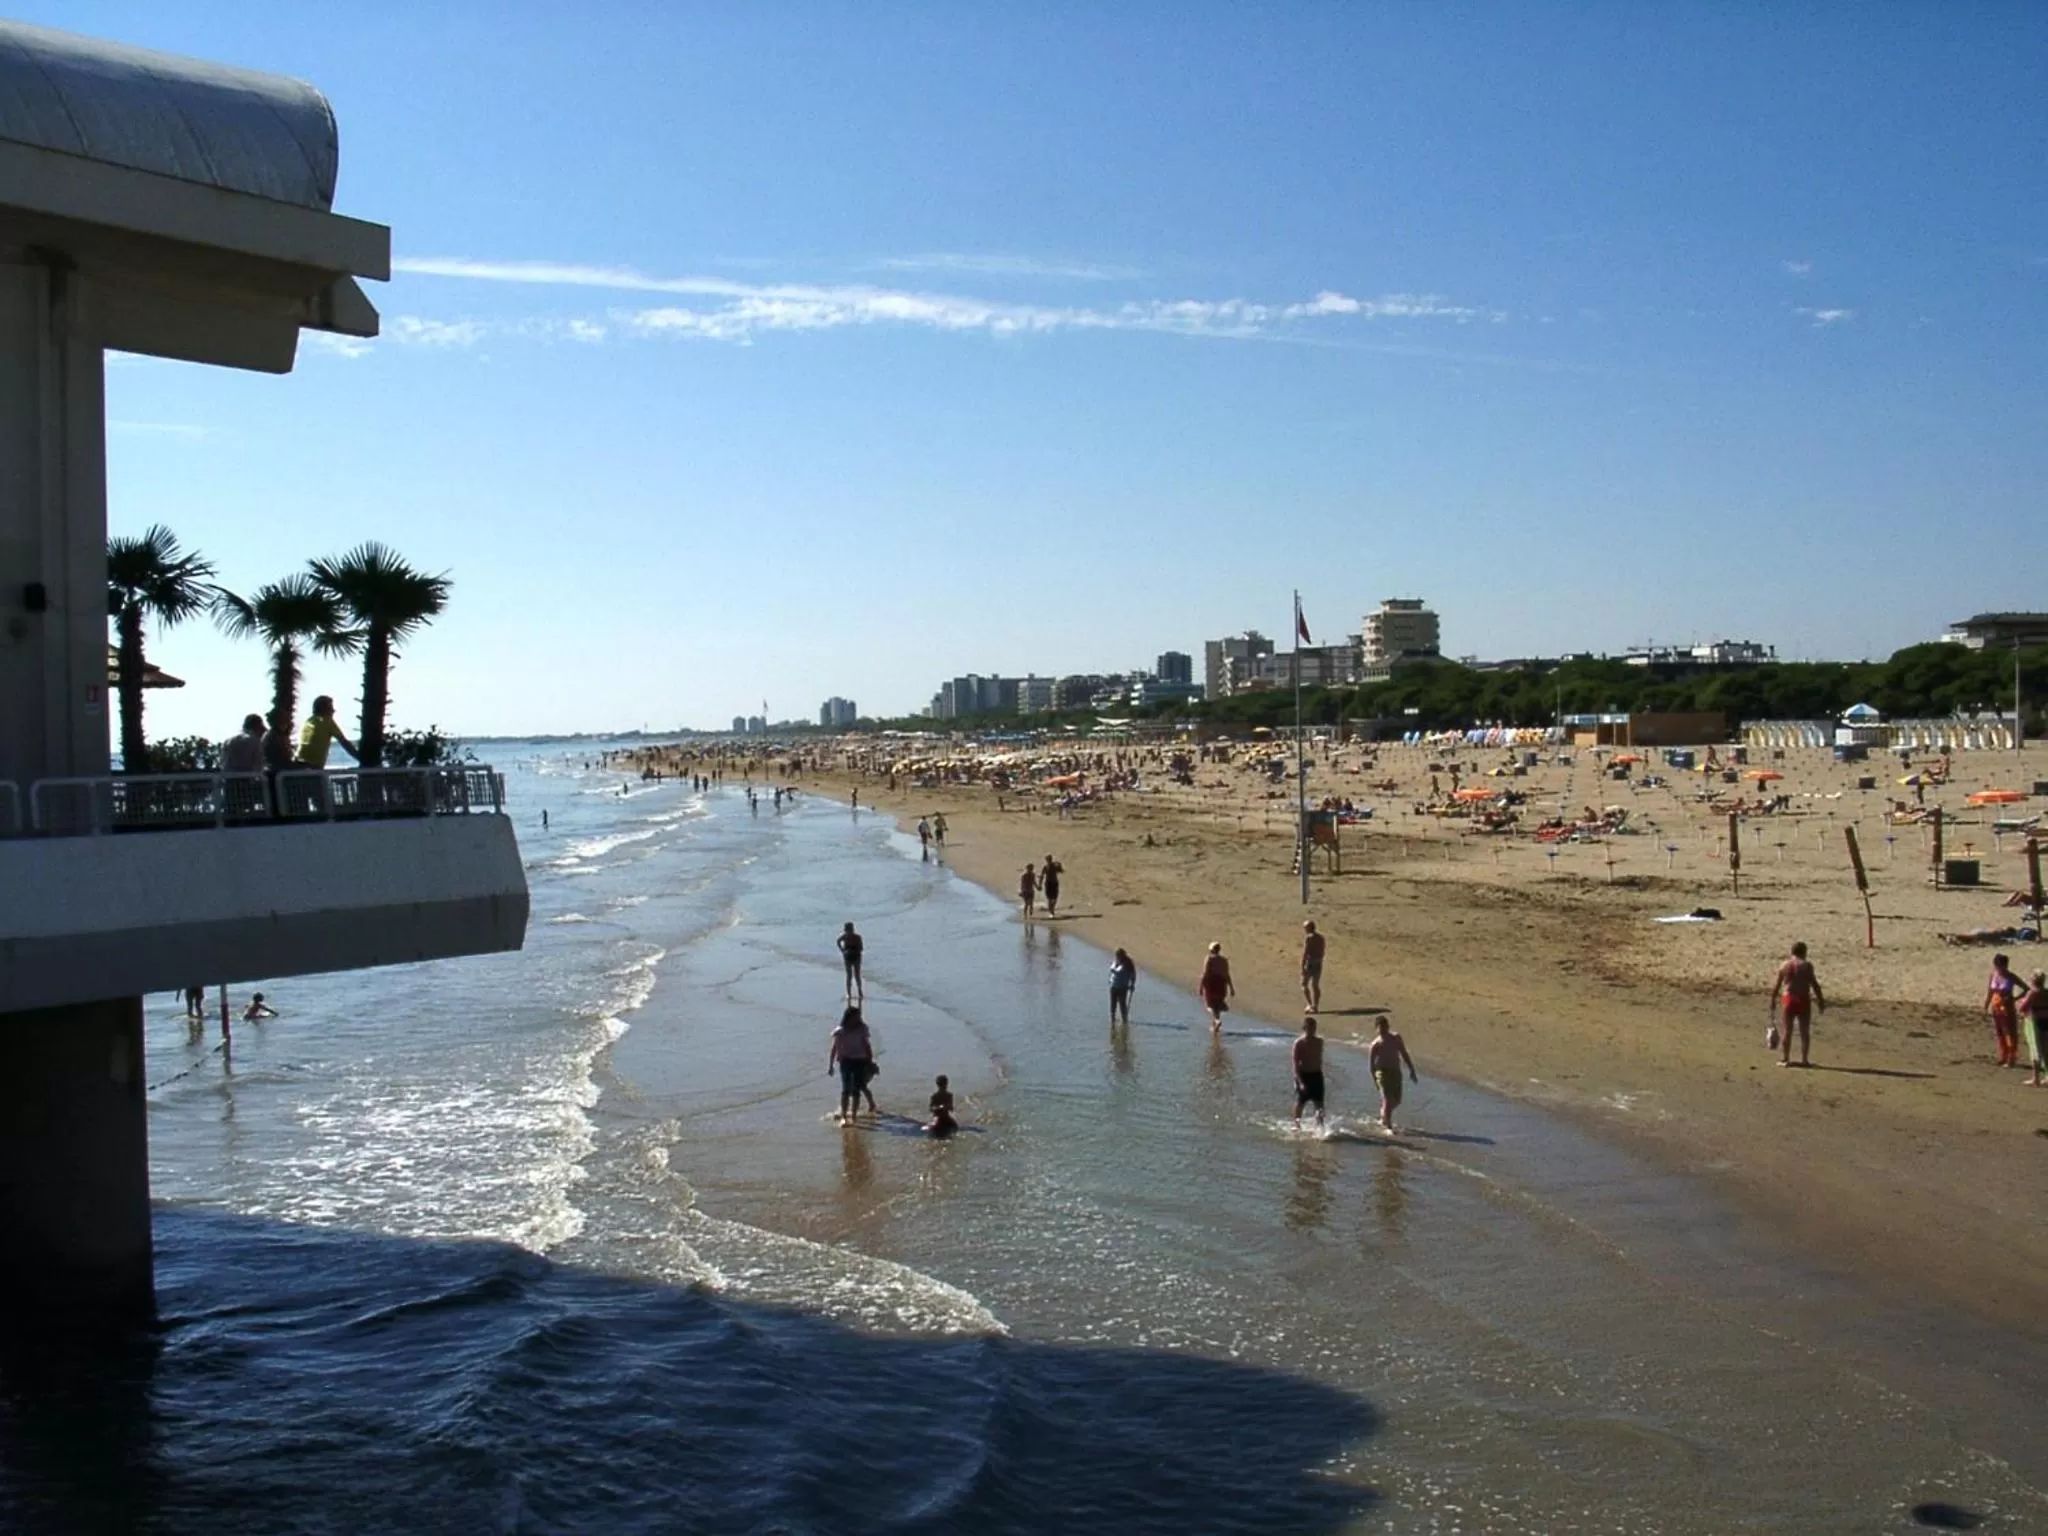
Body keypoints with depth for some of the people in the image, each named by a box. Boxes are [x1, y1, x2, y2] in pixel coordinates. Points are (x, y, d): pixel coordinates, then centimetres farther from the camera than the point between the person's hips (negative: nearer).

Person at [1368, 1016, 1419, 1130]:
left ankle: (1383, 1118, 33)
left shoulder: (1396, 1038, 7)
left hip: (1396, 1071, 5)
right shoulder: (1375, 1044, -5)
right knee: (1388, 1099, -12)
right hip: (1383, 1072, -5)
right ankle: (1389, 1126, -6)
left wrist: (1412, 1070, 8)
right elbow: (1371, 1062, -3)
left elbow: (1404, 1054, 12)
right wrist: (1375, 1078, -5)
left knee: (1396, 1100, 8)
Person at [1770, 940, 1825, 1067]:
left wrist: (1773, 1001, 10)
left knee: (1787, 1031, 7)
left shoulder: (1785, 965, 4)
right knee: (1804, 1031, 6)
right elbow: (1814, 984, -7)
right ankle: (1804, 1059, 8)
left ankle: (1785, 1059, 10)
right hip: (1803, 999, -2)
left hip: (1789, 999, 2)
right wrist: (1821, 1000, 0)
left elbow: (1776, 985, 3)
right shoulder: (1806, 965, -3)